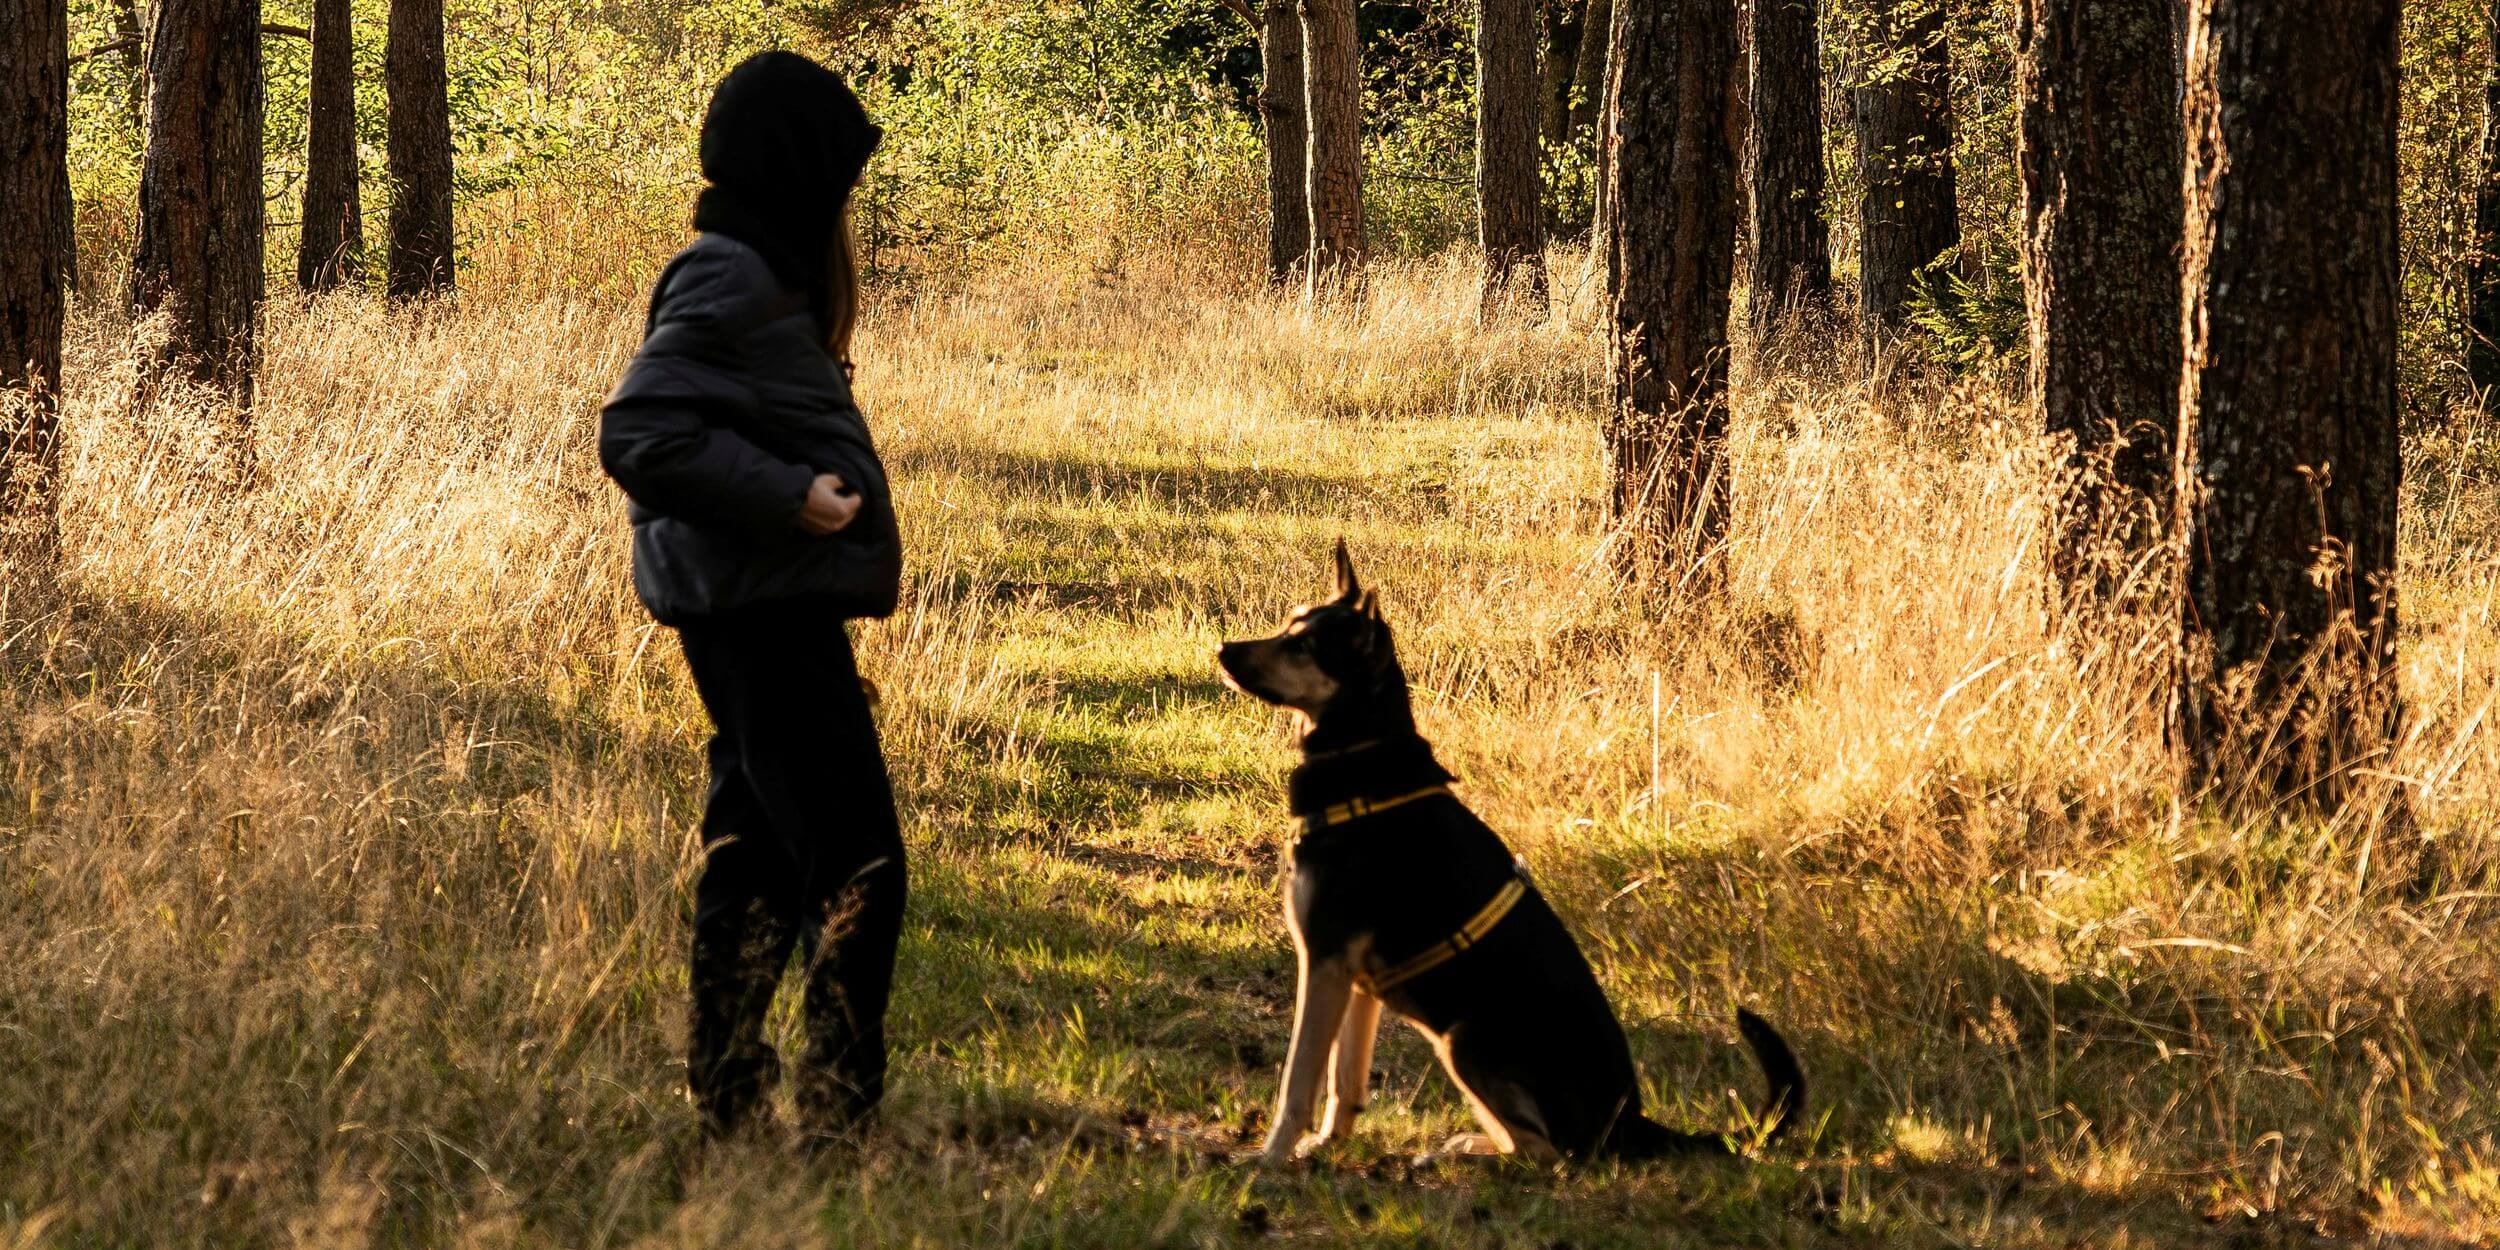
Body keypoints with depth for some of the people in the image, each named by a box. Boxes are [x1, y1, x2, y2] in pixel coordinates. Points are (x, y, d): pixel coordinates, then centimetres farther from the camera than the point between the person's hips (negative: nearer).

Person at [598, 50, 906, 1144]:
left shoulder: (755, 273, 15)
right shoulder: (733, 284, -16)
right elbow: (638, 434, -23)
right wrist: (789, 495, -22)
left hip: (769, 612, 11)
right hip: (765, 611, -11)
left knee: (757, 851, 13)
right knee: (855, 864, -11)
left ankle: (726, 1097, 18)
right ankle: (838, 1107, -10)